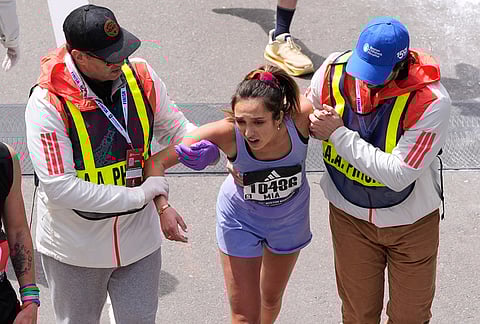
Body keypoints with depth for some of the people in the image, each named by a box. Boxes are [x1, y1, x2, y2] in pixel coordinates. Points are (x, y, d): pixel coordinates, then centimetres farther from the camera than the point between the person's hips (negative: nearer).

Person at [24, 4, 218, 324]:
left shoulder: (141, 76, -11)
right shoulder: (48, 102, -25)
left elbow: (174, 128, 5)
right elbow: (59, 187, -28)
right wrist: (138, 195, -25)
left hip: (138, 236, 3)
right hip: (76, 247, -3)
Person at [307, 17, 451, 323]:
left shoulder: (432, 103, -30)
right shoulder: (334, 71, -18)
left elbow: (397, 176, -30)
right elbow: (305, 118, 4)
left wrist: (339, 134, -28)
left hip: (411, 223, -2)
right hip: (351, 216, 2)